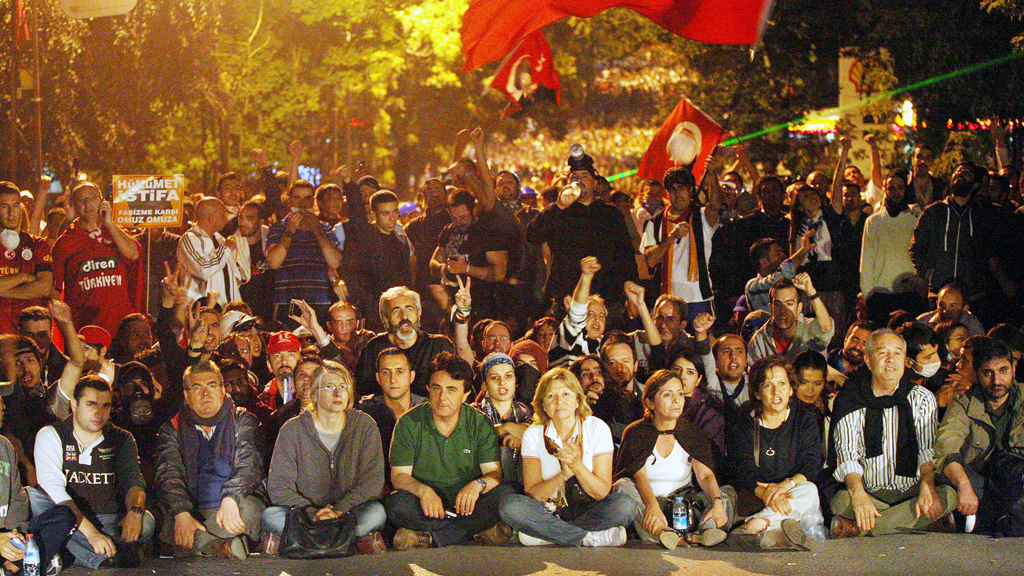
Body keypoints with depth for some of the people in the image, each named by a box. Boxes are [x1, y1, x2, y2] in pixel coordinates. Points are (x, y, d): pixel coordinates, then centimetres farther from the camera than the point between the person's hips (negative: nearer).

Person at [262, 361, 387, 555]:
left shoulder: (364, 425, 2)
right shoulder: (293, 430, -1)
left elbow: (373, 480, -5)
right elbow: (279, 487, -6)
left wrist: (339, 511, -21)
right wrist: (312, 514, -22)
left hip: (348, 511, 0)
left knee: (376, 512, -32)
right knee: (270, 516, -31)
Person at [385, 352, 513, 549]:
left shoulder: (480, 424, 1)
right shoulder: (409, 423, -2)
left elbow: (494, 472, -5)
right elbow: (399, 475, -6)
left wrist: (477, 485, -29)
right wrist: (423, 490, -28)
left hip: (466, 503, 1)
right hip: (426, 503, -1)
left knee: (505, 494, -27)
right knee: (396, 502, -33)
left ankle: (426, 537, -25)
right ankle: (478, 531, -25)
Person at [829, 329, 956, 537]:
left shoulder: (922, 399, 9)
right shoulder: (849, 401, 4)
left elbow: (928, 449, -4)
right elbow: (847, 454, -8)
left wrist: (927, 485, -26)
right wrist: (858, 494, -28)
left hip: (911, 492, 2)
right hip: (870, 494, -2)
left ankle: (858, 529, -30)